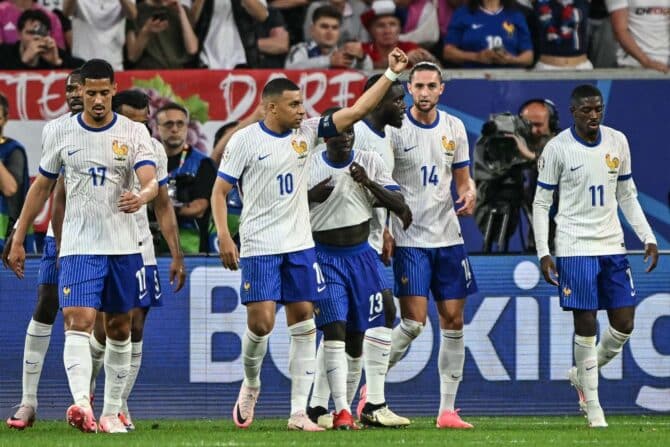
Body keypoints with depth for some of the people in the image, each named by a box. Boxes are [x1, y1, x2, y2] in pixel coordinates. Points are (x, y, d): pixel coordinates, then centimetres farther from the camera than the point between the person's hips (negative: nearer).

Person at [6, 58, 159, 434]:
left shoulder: (134, 133, 0)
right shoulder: (59, 132, 3)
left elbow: (151, 181, -13)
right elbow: (42, 187, 12)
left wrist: (142, 196, -38)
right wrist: (19, 239, 12)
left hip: (123, 247, 1)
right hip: (78, 246, -1)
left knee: (119, 329, 9)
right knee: (78, 321, -19)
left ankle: (112, 412, 19)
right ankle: (81, 404, -34)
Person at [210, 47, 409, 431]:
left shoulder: (307, 132, 5)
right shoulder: (245, 141, -6)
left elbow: (357, 111, 6)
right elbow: (220, 190, -3)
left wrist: (391, 74, 1)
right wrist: (224, 237, -13)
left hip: (300, 245, 4)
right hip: (260, 248, -4)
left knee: (303, 324, 2)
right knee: (261, 323, -11)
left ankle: (299, 412, 5)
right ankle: (251, 385, 18)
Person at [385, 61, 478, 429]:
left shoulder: (454, 128, 8)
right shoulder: (394, 128, -6)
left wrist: (469, 193, -6)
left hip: (448, 236, 5)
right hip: (409, 239, -5)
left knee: (453, 321, 3)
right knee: (413, 321, -12)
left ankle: (447, 410, 8)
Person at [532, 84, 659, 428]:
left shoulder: (617, 142, 6)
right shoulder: (558, 148, -6)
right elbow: (541, 203, -2)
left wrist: (648, 238, 7)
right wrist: (543, 253, -10)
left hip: (612, 245, 5)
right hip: (574, 248, -5)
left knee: (624, 324, 1)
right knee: (586, 325, -6)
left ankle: (582, 374, 26)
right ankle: (593, 407, 5)